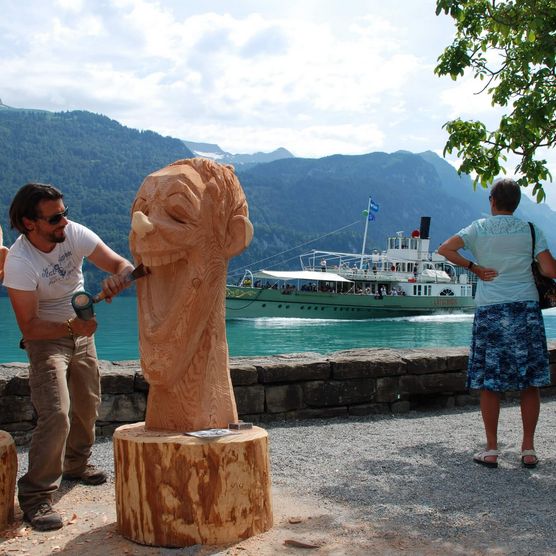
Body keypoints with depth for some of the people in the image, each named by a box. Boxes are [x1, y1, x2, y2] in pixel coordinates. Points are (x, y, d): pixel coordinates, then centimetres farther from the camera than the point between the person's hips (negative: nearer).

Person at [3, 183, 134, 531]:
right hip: (45, 337, -6)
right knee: (56, 414, -20)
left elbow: (121, 264, -16)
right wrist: (70, 327, -42)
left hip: (81, 331, 6)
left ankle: (76, 464, 44)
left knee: (88, 405, 19)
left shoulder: (74, 233, -18)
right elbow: (28, 326, -27)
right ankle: (36, 496, -7)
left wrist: (118, 276, -41)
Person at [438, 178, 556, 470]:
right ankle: (528, 450, 12)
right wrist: (532, 267, 16)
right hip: (526, 308, 1)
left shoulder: (479, 228, 2)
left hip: (489, 311, -1)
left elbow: (445, 249, -11)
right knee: (529, 383, 8)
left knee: (489, 383, 5)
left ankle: (491, 450, 8)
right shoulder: (530, 230, 3)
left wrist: (473, 267, -1)